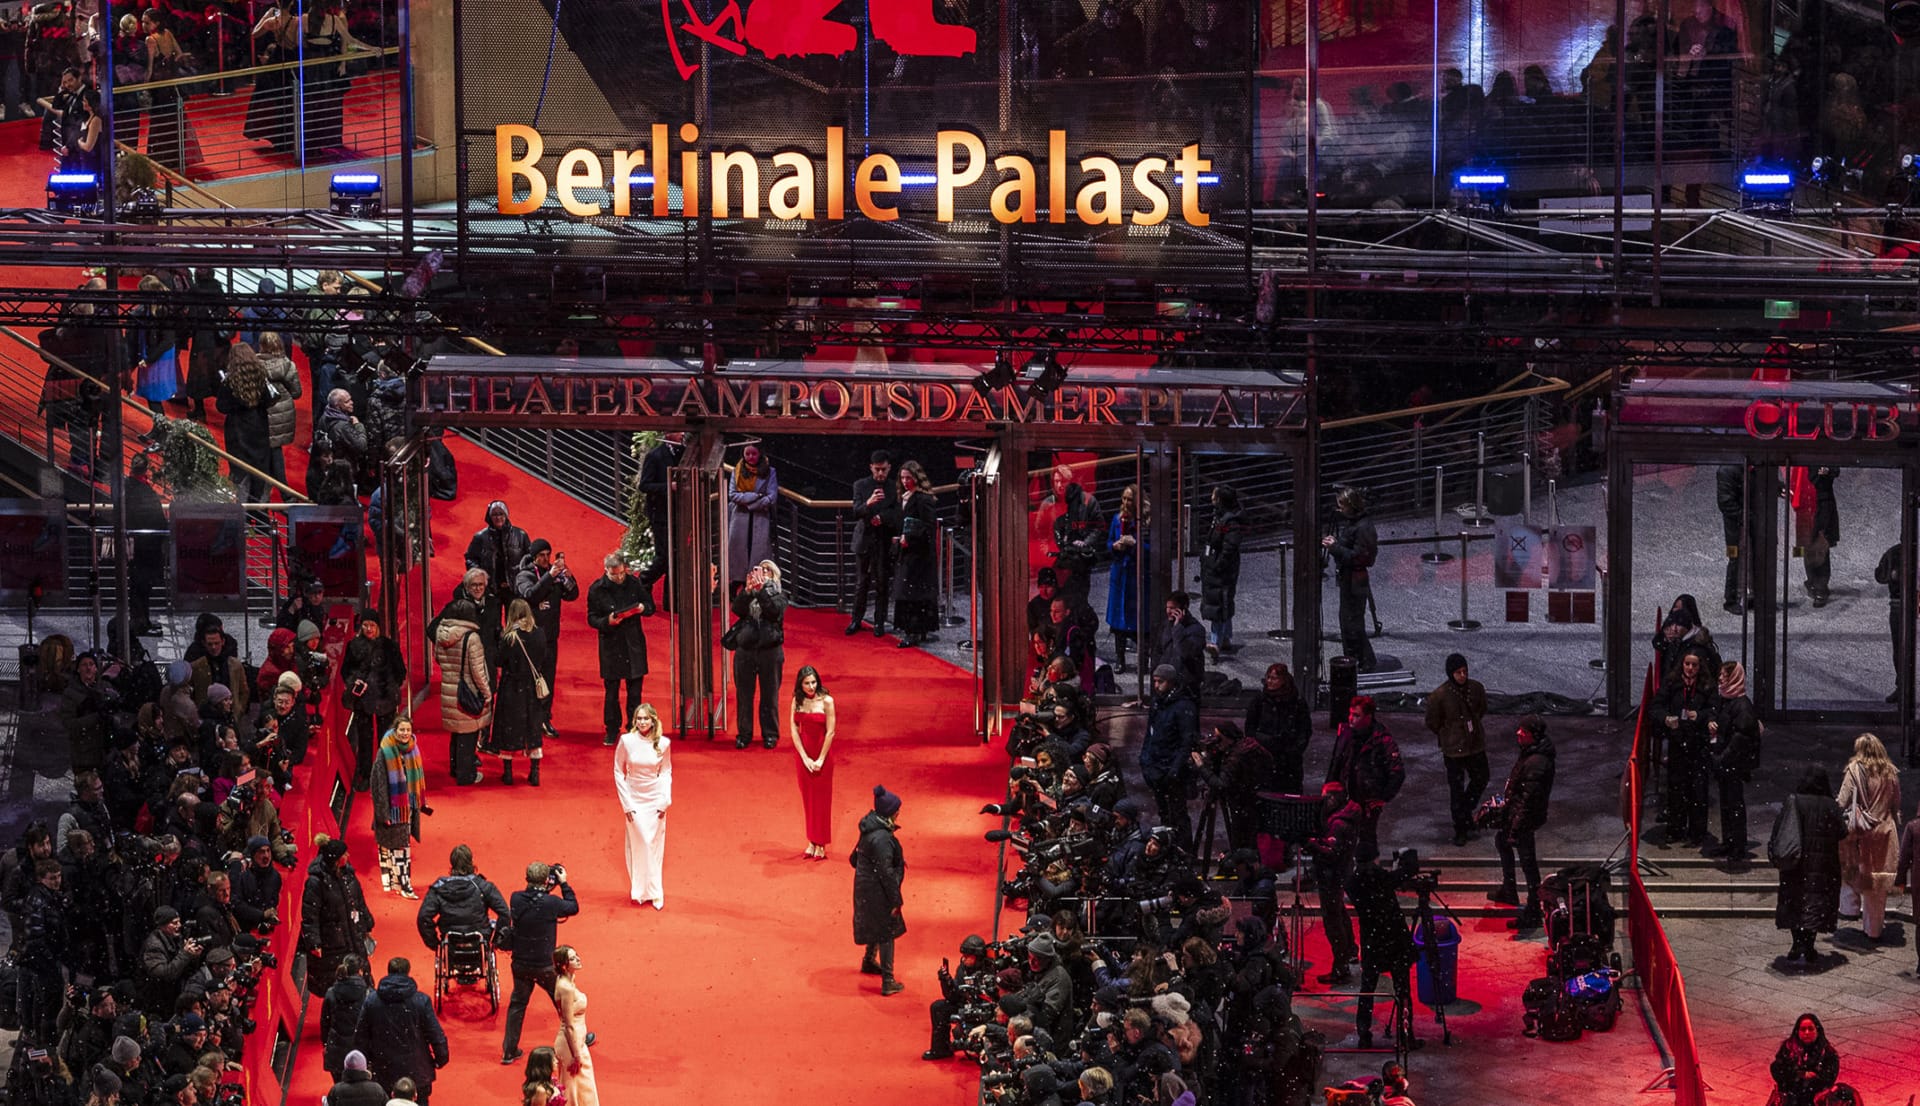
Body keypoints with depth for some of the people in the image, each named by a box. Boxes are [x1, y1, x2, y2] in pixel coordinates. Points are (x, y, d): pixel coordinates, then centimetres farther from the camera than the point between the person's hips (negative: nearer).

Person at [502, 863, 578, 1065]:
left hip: (520, 963, 3)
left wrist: (545, 890, 6)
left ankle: (509, 1051, 16)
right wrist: (563, 884, 4)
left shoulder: (517, 899, -10)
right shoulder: (550, 903, -21)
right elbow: (573, 908, -4)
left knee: (517, 1005, 15)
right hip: (545, 965, -3)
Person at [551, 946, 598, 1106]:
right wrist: (576, 1056, -18)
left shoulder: (568, 981, 4)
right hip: (571, 1043, -9)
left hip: (576, 1041, 9)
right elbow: (569, 1026, -22)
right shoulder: (566, 988, -24)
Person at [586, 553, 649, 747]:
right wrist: (607, 622, -23)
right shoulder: (596, 589, -4)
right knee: (611, 690, 4)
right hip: (611, 645, -1)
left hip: (634, 643, 1)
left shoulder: (634, 584, 1)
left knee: (635, 689, 4)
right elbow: (591, 618, -3)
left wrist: (643, 608, -13)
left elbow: (650, 606, 11)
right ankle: (612, 730, 14)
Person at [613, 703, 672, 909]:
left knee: (655, 844, 4)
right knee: (639, 843, -2)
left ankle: (655, 892, 13)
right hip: (635, 798, -1)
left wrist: (665, 800, -3)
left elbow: (666, 772, 5)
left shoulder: (663, 743, -7)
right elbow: (618, 771, -1)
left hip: (655, 798, 1)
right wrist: (626, 803, -4)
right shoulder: (627, 741, -10)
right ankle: (639, 890, 9)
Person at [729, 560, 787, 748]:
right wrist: (748, 589, -18)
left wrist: (761, 589, -19)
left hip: (770, 651, -2)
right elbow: (737, 610, -7)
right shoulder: (745, 594, 12)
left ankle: (770, 734, 13)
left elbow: (774, 610, -14)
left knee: (769, 695, 3)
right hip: (745, 650, 2)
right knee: (743, 695, 4)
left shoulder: (778, 596, 6)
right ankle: (744, 734, 13)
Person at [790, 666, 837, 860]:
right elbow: (794, 729, -2)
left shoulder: (826, 701, -11)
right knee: (807, 797, 8)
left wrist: (820, 759, -12)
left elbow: (830, 732, -11)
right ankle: (812, 842, 16)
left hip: (823, 751, -3)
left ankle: (821, 845, 7)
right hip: (802, 752, 3)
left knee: (821, 798, 2)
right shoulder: (796, 702, -1)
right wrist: (805, 758, -9)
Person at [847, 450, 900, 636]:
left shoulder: (894, 488, 1)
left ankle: (879, 622, 11)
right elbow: (854, 514, -10)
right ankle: (856, 620, 17)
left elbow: (897, 515, -2)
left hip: (885, 541, 0)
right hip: (865, 539, 0)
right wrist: (868, 503, -29)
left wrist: (882, 518, -19)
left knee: (882, 583, 2)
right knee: (862, 582, 6)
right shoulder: (861, 485, 0)